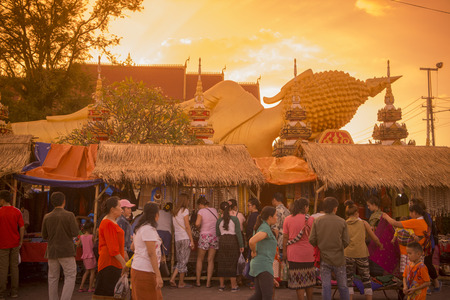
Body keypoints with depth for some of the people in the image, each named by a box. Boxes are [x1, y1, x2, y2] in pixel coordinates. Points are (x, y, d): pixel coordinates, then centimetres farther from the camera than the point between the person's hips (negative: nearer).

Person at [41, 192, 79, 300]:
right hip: (66, 251, -4)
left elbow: (44, 236, 8)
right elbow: (75, 233, -11)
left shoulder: (47, 217, 2)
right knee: (70, 277, 1)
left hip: (52, 251, 4)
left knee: (53, 278, 12)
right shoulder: (69, 215, -9)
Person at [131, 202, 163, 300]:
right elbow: (151, 254, -20)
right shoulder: (149, 229, -15)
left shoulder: (139, 228, 15)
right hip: (144, 272, -9)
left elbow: (133, 247, 27)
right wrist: (158, 276, -21)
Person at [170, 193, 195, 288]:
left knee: (180, 261, 14)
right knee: (183, 261, 0)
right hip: (185, 238, -7)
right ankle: (181, 283, 6)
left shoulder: (174, 212, 14)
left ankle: (172, 279, 3)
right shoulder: (185, 210, -7)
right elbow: (187, 226, -11)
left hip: (177, 238, 7)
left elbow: (174, 227, 13)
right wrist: (192, 240, -9)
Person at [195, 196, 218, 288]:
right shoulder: (214, 210, 8)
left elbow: (197, 223, -19)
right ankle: (208, 282, 6)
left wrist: (198, 227, 1)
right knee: (211, 260, 7)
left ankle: (198, 281, 14)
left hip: (205, 236, -4)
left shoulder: (201, 211, -6)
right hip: (215, 235, 4)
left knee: (199, 259, 12)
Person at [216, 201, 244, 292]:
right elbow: (238, 232, -8)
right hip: (233, 241, -2)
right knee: (232, 263, 3)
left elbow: (217, 234, 12)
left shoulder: (219, 221, 5)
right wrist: (241, 245, -5)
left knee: (222, 263, 10)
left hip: (222, 241, 2)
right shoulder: (235, 219, -3)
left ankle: (221, 285, 16)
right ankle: (234, 286, 6)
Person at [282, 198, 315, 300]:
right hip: (308, 253, 1)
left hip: (294, 253, -1)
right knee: (309, 280, 16)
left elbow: (285, 237, -1)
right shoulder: (310, 219, -3)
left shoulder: (288, 219, -2)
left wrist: (285, 252, 6)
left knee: (298, 281, 3)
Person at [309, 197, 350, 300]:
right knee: (343, 286, 12)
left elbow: (312, 240, -7)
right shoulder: (342, 222, -7)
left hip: (324, 258, 1)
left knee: (326, 286, 6)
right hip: (339, 259, -1)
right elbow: (346, 242, -7)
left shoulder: (317, 221, -4)